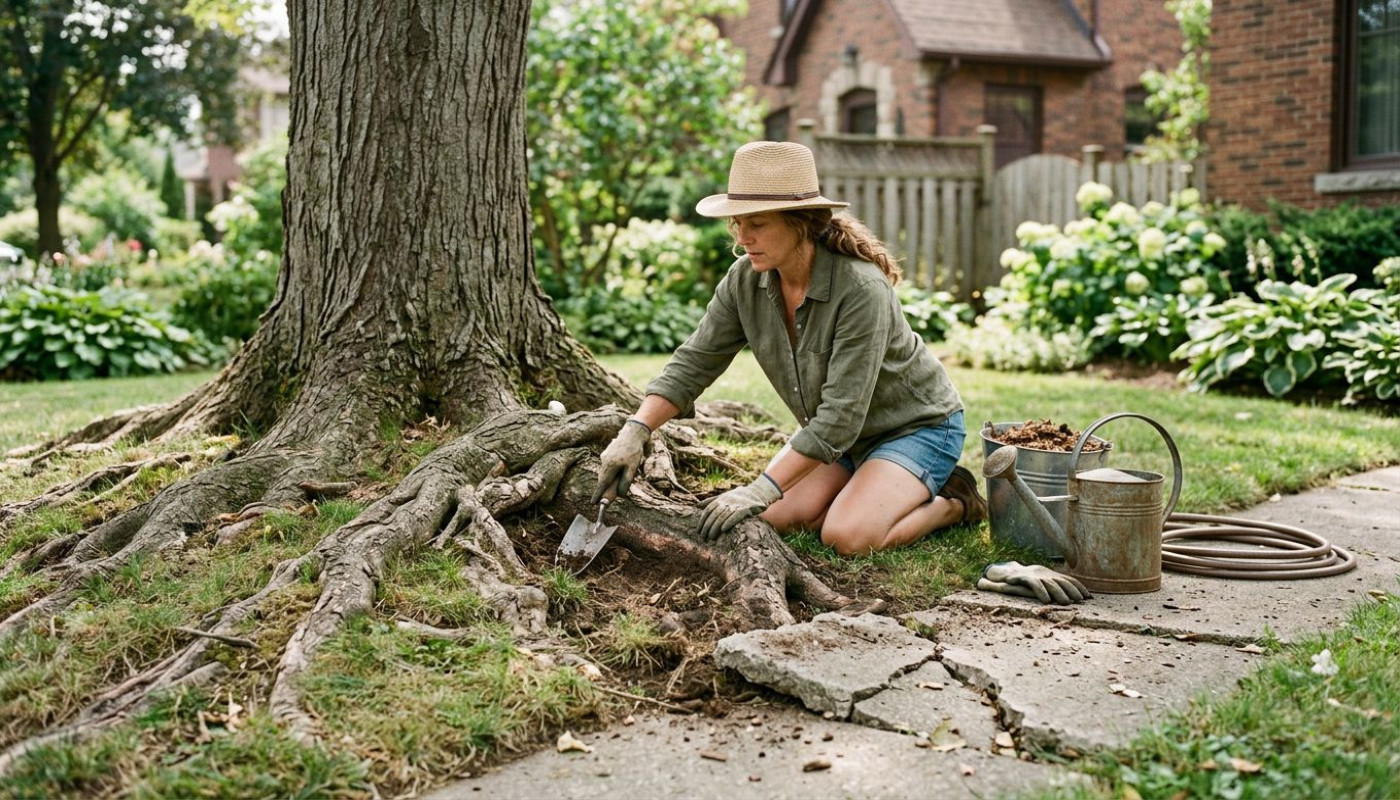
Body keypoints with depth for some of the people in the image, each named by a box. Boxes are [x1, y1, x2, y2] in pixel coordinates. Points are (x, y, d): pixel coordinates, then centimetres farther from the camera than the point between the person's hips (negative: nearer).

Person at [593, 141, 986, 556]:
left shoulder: (861, 289, -34)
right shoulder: (745, 280, -14)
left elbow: (841, 414, -35)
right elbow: (693, 362, -9)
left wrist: (761, 490, -37)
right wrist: (634, 432, -24)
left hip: (917, 425, -7)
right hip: (842, 433, 7)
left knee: (847, 536, -25)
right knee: (779, 517, -7)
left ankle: (953, 501, 3)